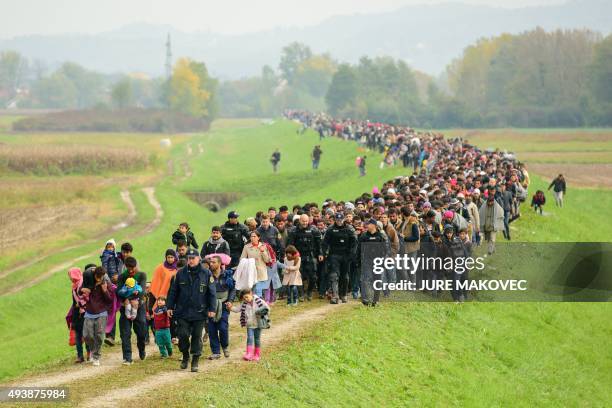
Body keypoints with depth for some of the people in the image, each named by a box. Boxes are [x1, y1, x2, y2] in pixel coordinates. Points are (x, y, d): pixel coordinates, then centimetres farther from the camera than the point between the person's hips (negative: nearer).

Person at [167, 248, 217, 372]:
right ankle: (185, 356, 20)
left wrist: (212, 309, -4)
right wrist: (170, 307, 6)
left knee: (197, 337, 3)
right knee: (183, 335, -3)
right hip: (183, 312, 1)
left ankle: (195, 362, 12)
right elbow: (173, 291, 10)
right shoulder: (181, 273, 4)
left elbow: (212, 293, 1)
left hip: (199, 312, -1)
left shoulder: (206, 274, 0)